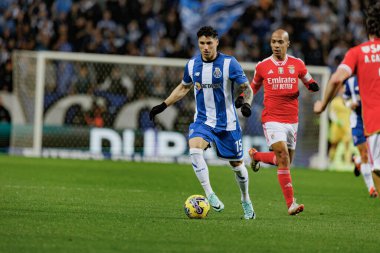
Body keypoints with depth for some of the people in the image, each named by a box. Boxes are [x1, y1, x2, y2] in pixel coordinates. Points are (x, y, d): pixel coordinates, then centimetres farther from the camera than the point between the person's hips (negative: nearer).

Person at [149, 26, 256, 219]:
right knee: (194, 149, -28)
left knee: (236, 163, 8)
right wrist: (163, 106, 14)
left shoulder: (229, 63, -11)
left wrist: (247, 103, -28)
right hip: (202, 121, 2)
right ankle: (210, 195, -24)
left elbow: (247, 88, -7)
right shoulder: (192, 65, 1)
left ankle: (246, 201, 34)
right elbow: (184, 87, 19)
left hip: (227, 122, -2)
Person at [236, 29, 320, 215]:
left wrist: (313, 86, -7)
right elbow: (254, 86, 20)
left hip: (292, 120, 3)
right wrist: (242, 98, 3)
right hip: (272, 119, -3)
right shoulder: (262, 66, 4)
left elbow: (309, 82, 17)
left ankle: (256, 156, 41)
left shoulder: (297, 64, 5)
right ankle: (291, 203, -18)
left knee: (285, 161, 11)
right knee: (283, 157, -19)